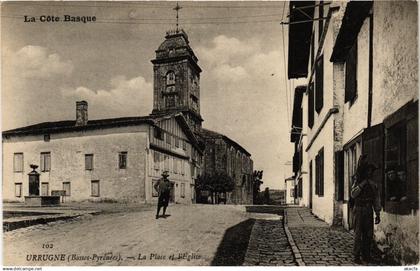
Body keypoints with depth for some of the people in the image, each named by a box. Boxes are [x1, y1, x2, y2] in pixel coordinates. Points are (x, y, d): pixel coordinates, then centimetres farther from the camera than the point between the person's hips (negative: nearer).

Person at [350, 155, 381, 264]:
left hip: (369, 211, 4)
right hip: (358, 210, -4)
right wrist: (362, 184, -21)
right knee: (358, 234, -3)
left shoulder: (373, 185, 9)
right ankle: (356, 256, 2)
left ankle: (366, 255, 18)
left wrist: (378, 214, 5)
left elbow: (376, 200, 10)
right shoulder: (357, 182, -1)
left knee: (368, 234, 6)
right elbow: (353, 194, -17)